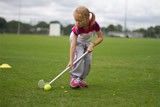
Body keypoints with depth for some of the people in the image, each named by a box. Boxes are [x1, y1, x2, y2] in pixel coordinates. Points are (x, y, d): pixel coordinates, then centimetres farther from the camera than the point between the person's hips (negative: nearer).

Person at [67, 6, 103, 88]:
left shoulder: (94, 24, -33)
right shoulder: (77, 28, -37)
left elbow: (100, 37, -18)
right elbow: (73, 44, -37)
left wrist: (92, 45, -32)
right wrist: (71, 61, -41)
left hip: (88, 41, 3)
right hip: (77, 39, -3)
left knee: (88, 60, -6)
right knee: (79, 57, -23)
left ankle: (81, 79, 6)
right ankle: (74, 78, -15)